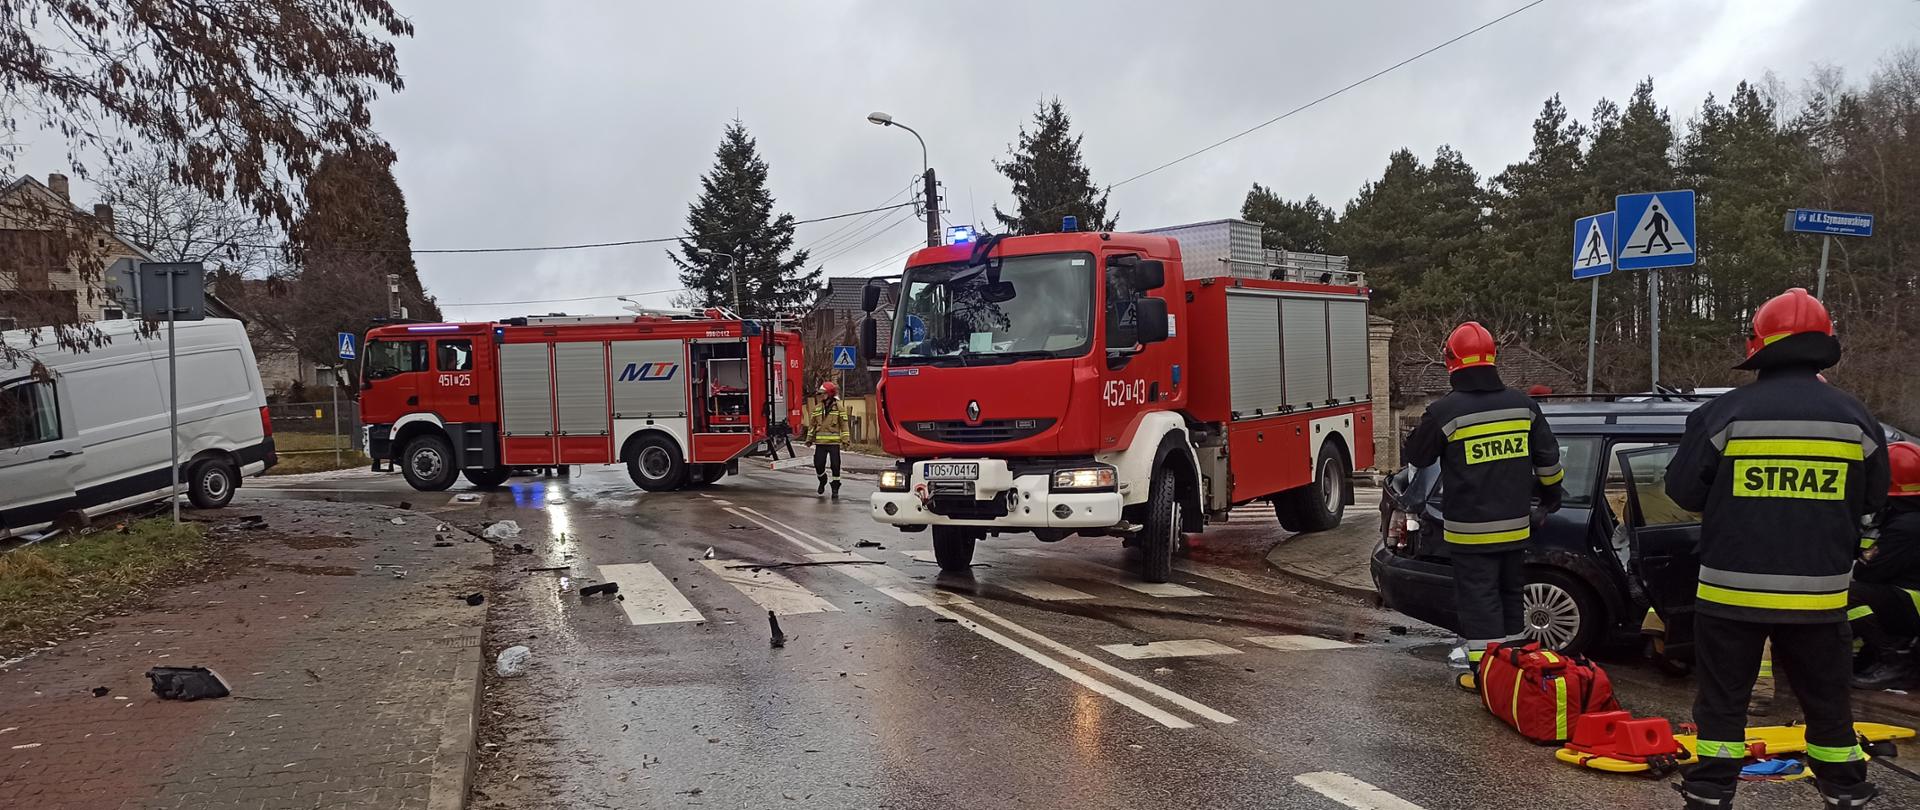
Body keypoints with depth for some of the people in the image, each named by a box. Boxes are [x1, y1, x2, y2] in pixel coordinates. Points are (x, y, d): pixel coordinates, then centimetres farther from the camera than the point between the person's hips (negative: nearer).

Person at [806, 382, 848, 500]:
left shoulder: (839, 408, 0)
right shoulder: (817, 409, 11)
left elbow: (844, 424, 0)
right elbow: (812, 424, 15)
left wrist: (845, 439, -7)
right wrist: (809, 439, 12)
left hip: (834, 442, -3)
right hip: (820, 442, 3)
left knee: (835, 466, -2)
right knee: (818, 465, 1)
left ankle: (835, 489, 9)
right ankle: (822, 481, 31)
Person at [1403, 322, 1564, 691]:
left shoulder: (1445, 411, -15)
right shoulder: (1522, 404, 1)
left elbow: (1416, 455, 0)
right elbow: (1548, 456, 10)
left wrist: (1425, 427, 19)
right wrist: (1551, 492, 27)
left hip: (1470, 529, -5)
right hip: (1515, 525, 5)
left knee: (1479, 598, 1)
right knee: (1510, 593, 18)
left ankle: (1484, 671, 3)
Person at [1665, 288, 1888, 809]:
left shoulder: (1724, 413, -10)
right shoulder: (1856, 419, 0)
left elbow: (1682, 491, -4)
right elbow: (1870, 503, 12)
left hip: (1732, 589, -2)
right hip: (1819, 594, 3)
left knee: (1722, 699, 9)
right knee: (1827, 704, 18)